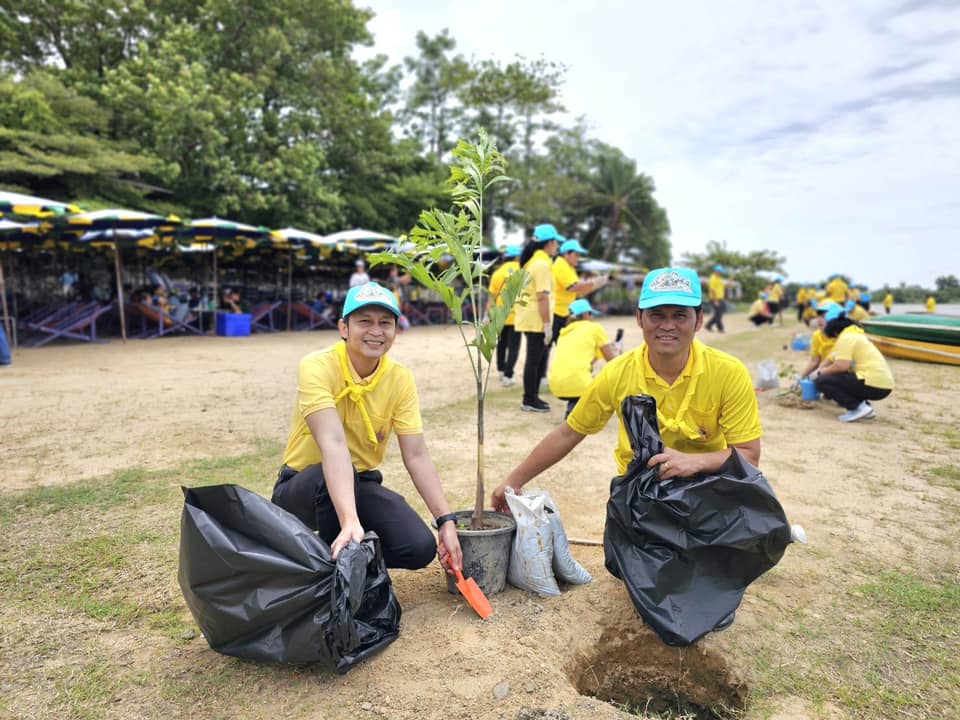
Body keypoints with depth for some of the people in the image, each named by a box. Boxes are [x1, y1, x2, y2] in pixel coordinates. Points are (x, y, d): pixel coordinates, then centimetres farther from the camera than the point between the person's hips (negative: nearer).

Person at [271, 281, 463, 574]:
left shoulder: (400, 379, -9)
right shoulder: (318, 366, -22)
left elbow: (416, 455, -11)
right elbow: (333, 442, -37)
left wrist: (447, 522, -19)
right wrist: (349, 520, -48)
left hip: (361, 484, 4)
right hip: (303, 486, -3)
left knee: (420, 548, -18)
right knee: (339, 471, -38)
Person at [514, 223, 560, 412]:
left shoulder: (532, 261, 14)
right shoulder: (542, 264, -16)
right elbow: (542, 297, -22)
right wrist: (548, 324, -20)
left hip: (528, 318, 10)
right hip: (536, 321, -10)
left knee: (538, 358, 16)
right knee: (534, 360, -1)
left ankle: (533, 397, 25)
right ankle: (529, 400, 7)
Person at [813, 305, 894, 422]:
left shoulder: (846, 338, -9)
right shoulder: (853, 333, 21)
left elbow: (841, 366, -19)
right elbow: (832, 359, 27)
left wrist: (819, 373, -5)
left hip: (874, 385, -10)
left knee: (821, 381, -8)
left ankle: (858, 407, -12)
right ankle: (865, 406, 11)